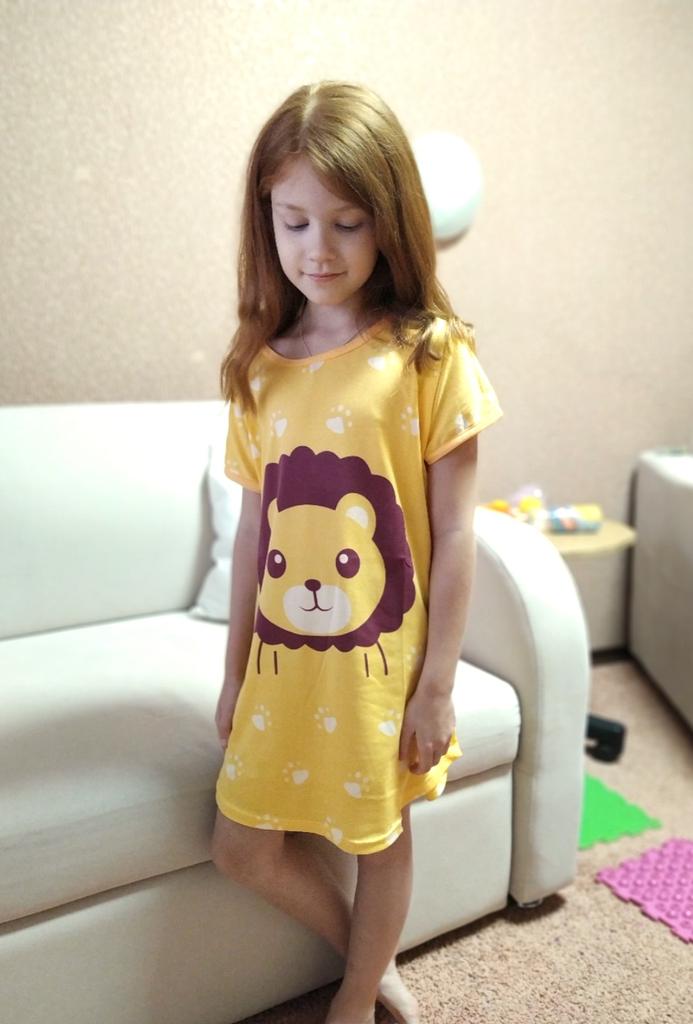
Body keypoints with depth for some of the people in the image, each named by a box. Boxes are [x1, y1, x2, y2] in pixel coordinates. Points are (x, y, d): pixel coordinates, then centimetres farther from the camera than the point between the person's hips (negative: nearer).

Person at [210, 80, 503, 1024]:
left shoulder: (431, 355, -11)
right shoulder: (259, 368, 2)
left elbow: (453, 533, -9)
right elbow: (254, 528, 5)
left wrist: (437, 683, -9)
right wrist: (235, 672, 9)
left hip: (382, 659, -4)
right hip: (282, 659, 5)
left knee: (381, 835, 15)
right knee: (243, 846, 13)